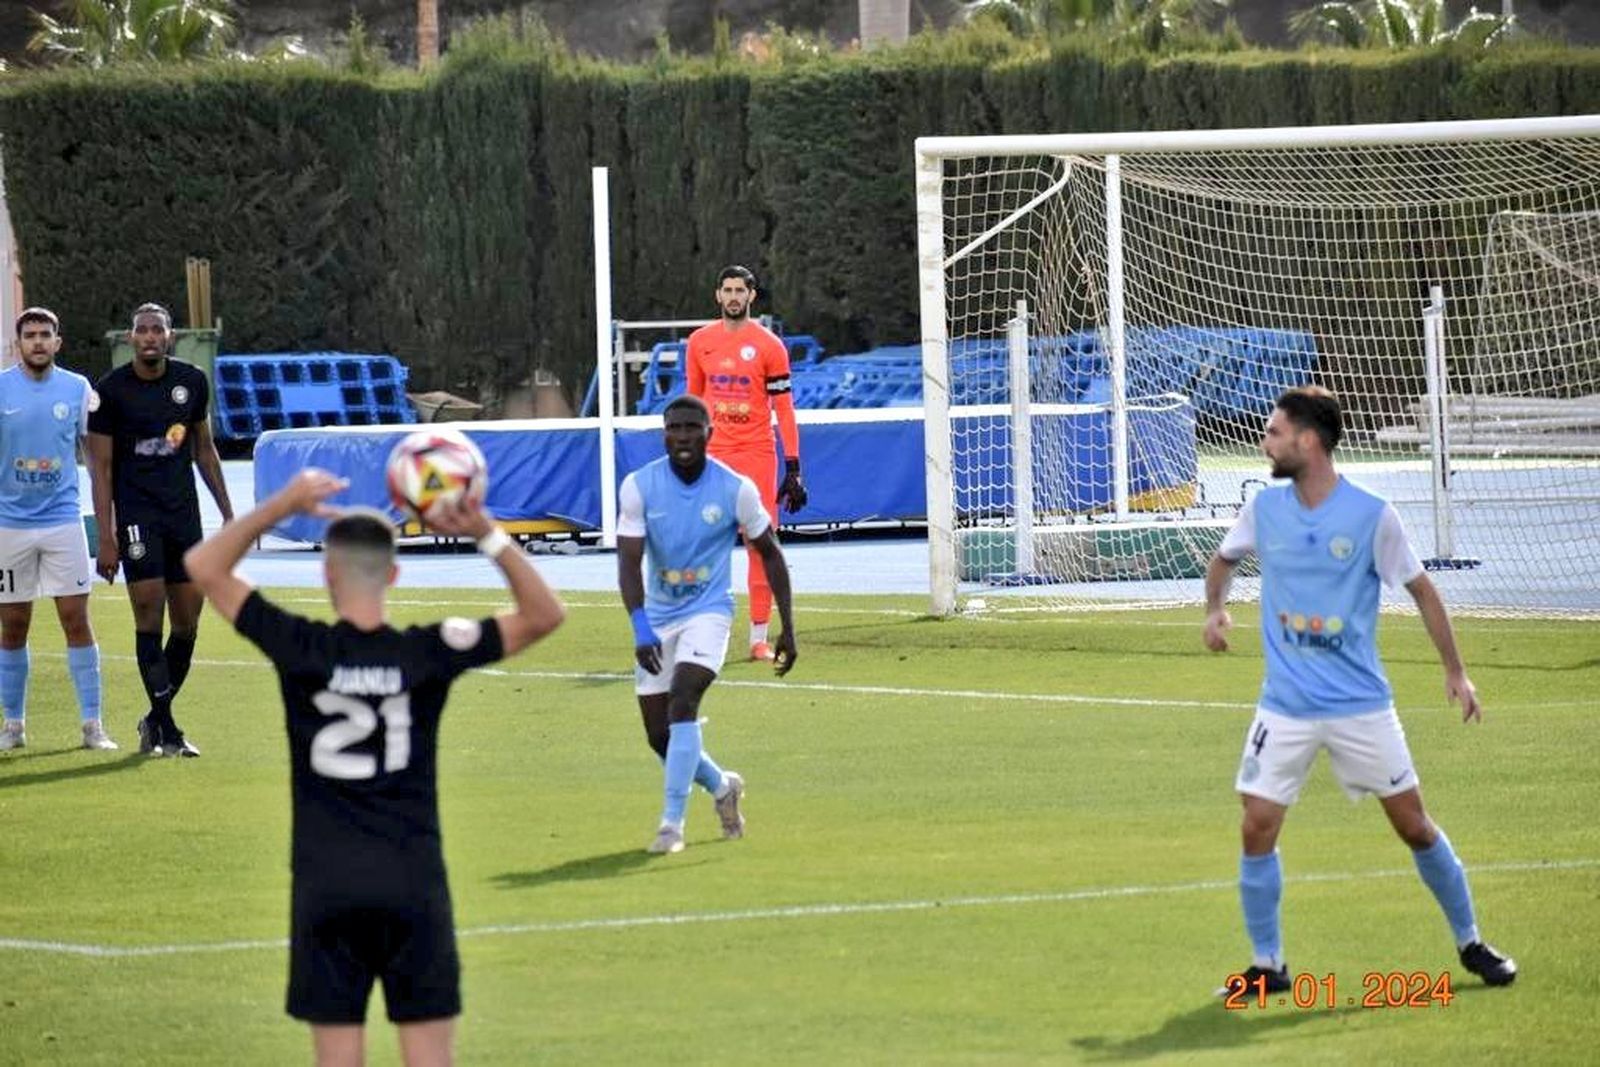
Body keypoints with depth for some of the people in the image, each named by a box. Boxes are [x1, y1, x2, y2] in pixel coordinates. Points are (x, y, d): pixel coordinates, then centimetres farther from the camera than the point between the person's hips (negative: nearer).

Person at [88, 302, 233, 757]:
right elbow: (101, 467, -6)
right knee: (149, 614, -11)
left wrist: (227, 513, 15)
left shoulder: (192, 382, 6)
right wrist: (106, 538, -12)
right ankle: (166, 729, -6)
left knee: (187, 624, 4)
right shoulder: (111, 391, -7)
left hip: (184, 512, 5)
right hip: (136, 513, -5)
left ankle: (156, 720, 18)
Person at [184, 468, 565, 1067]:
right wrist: (487, 535, -8)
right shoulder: (428, 655, -5)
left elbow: (203, 567, 3)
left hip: (326, 887, 0)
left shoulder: (301, 650, -6)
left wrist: (281, 507, -4)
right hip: (413, 884, 0)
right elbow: (544, 615, 2)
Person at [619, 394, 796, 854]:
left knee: (682, 703, -25)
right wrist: (640, 629, -30)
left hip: (708, 612, -3)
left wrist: (787, 628, 0)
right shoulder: (639, 486, -11)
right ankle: (722, 786, 34)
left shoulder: (736, 489, -11)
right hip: (658, 618, 3)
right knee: (660, 736, 5)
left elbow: (770, 554, 2)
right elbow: (628, 563, -16)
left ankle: (672, 822, -23)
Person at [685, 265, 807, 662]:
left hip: (756, 454, -2)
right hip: (712, 455, 2)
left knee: (760, 545, -3)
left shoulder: (769, 345, 0)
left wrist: (793, 468, -5)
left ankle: (759, 637, 1)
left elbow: (784, 408, 0)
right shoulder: (700, 342, 9)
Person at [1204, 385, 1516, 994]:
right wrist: (1216, 608, 4)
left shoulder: (1371, 515, -10)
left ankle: (1470, 944, 19)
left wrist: (1455, 672, 0)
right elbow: (1225, 558, 22)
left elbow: (1421, 590, 0)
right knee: (1258, 827, -6)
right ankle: (1267, 965, 6)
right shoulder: (1265, 509, 1)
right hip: (1285, 708, 3)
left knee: (1414, 825, 2)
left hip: (1361, 704, -3)